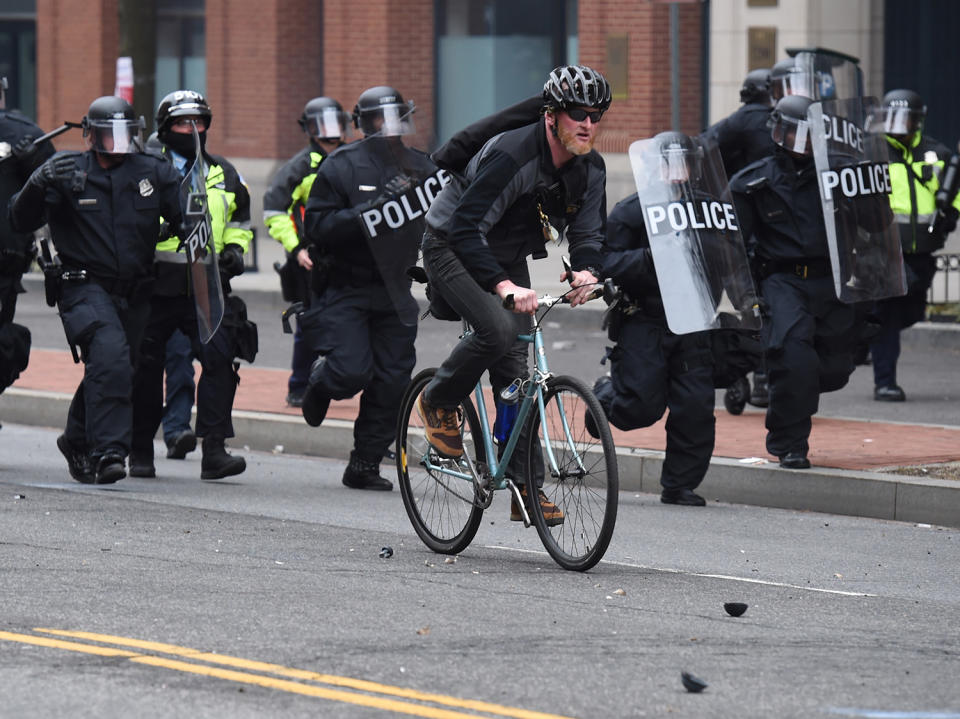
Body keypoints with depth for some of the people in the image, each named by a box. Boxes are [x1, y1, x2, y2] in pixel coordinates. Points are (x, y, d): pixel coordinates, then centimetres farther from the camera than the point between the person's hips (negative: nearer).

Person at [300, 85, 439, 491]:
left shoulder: (420, 168, 9)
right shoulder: (341, 166, -6)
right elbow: (318, 227, -15)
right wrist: (374, 210, -24)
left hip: (394, 291, 4)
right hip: (344, 287, -4)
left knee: (392, 381, -1)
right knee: (353, 371, -16)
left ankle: (365, 466, 11)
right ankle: (320, 382, 21)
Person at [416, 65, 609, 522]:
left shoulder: (590, 168, -10)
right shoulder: (511, 155, -33)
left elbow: (589, 232, -5)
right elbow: (466, 228, -38)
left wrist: (586, 271, -30)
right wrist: (503, 286, -52)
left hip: (507, 257, 7)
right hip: (452, 249, -7)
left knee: (514, 368, 0)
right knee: (498, 328, -30)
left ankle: (525, 488, 2)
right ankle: (438, 402, -3)